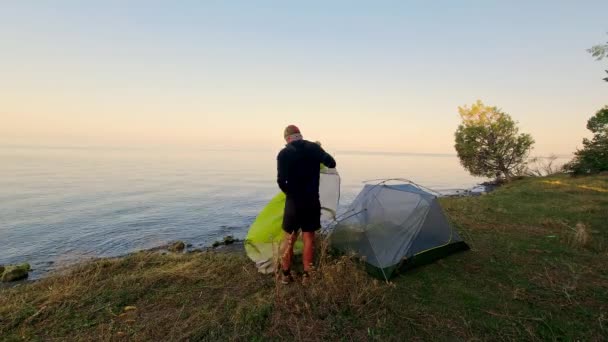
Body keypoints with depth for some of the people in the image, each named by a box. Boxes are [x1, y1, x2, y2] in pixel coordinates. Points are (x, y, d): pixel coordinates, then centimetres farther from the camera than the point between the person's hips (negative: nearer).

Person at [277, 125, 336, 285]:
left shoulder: (284, 153, -9)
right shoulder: (314, 148, 0)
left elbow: (281, 181, -14)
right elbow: (332, 163, 5)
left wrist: (289, 192, 5)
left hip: (293, 202, -2)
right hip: (312, 201, 2)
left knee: (289, 237, 12)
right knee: (309, 237, 12)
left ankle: (285, 275, 22)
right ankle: (307, 275, 19)